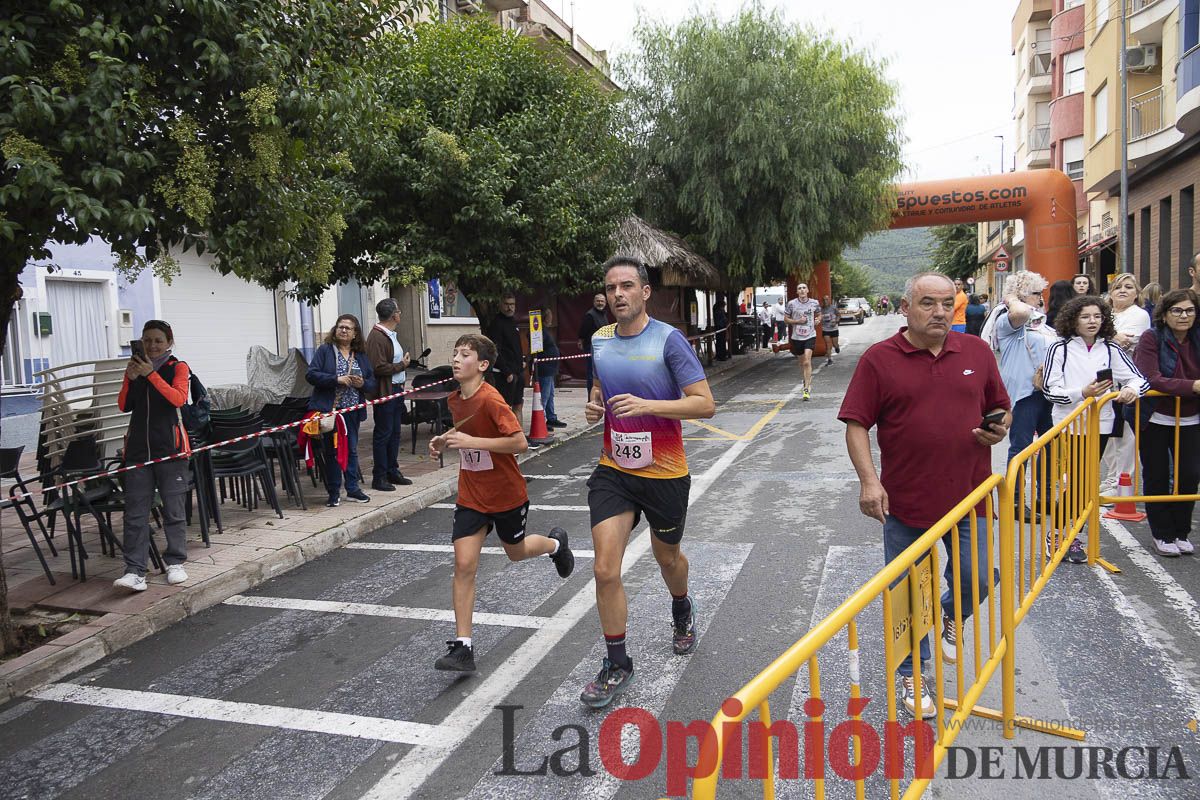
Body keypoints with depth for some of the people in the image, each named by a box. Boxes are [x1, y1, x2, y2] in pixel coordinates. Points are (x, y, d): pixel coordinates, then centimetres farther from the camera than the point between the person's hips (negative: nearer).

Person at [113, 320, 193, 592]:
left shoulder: (178, 367, 1)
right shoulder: (135, 367, 12)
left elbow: (179, 398, -16)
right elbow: (124, 406, 7)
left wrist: (151, 374, -20)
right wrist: (130, 378, -8)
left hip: (170, 447, -3)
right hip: (138, 448, 3)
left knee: (174, 510, 5)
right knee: (135, 512, -1)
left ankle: (175, 563, 17)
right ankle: (135, 571, 0)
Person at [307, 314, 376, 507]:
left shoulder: (361, 356, 11)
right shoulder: (325, 350, -1)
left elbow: (373, 383, 12)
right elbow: (311, 374, -10)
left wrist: (362, 384, -10)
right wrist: (337, 379, -19)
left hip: (352, 411, 4)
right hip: (329, 410, -4)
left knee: (351, 449, 10)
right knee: (332, 451, 3)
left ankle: (353, 489, 20)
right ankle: (334, 493, 11)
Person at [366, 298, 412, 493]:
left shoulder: (391, 335, 16)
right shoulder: (376, 337, -17)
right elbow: (379, 368, -24)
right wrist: (402, 365, -13)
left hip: (396, 390, 10)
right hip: (384, 392, -10)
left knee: (395, 432, 14)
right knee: (383, 434, -3)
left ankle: (392, 471, 24)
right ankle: (379, 477, 4)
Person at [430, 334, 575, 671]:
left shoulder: (490, 399, -23)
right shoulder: (455, 400, 0)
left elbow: (520, 442, -26)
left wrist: (471, 441, -29)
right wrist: (445, 440, 1)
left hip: (506, 495, -5)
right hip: (471, 497, 5)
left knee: (516, 552, 18)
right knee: (464, 564, -6)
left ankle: (555, 543, 53)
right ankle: (462, 647, -1)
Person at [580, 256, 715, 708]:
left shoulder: (668, 340, -13)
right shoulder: (599, 340, 3)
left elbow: (705, 403, -17)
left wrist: (647, 405, -29)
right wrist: (595, 407, -1)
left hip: (664, 472, -3)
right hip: (613, 471, 3)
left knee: (667, 557, 18)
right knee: (606, 569, -7)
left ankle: (682, 612, 53)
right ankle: (616, 665, 11)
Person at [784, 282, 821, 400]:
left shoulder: (814, 303, 1)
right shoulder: (791, 303, -3)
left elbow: (819, 315, 19)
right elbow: (786, 319, 4)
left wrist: (818, 320, -3)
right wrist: (797, 321, -12)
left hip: (810, 336, -1)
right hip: (797, 337, 1)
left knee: (807, 362, -15)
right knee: (802, 362, 13)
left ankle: (807, 389, -14)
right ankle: (807, 383, 37)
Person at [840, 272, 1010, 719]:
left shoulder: (977, 352, 5)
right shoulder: (879, 359, -5)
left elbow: (999, 408, 17)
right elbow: (856, 425, -6)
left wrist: (999, 428, -6)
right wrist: (868, 480, -16)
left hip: (969, 497, 3)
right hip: (906, 501, -2)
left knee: (976, 581, 10)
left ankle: (948, 617, 46)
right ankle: (912, 674, 29)